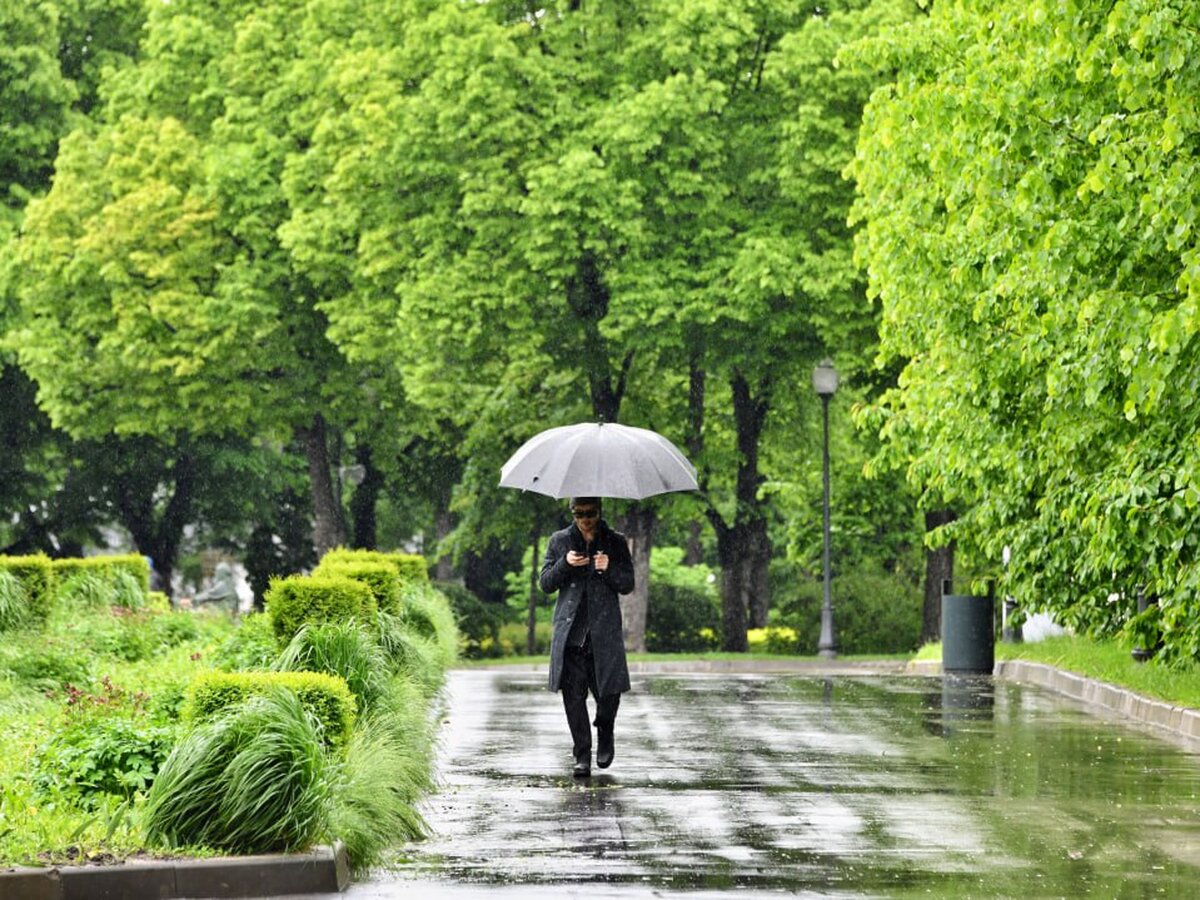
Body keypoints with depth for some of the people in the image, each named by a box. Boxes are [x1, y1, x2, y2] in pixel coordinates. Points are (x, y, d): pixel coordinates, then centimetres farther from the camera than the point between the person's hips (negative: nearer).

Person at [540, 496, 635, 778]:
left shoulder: (615, 542, 8)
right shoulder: (559, 541, 10)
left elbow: (628, 585, 6)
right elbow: (546, 583, 7)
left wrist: (609, 569, -13)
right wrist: (565, 564, -11)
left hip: (604, 631, -1)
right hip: (570, 630, 1)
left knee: (609, 691, -5)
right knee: (573, 694, -5)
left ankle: (605, 733, 27)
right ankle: (582, 756, 3)